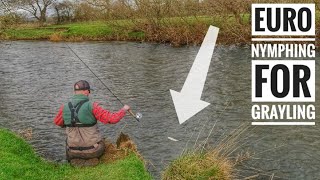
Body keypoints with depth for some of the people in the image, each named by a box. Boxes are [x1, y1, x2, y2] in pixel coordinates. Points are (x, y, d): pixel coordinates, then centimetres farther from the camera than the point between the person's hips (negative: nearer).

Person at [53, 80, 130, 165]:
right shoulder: (91, 106, -20)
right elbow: (112, 119, -20)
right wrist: (124, 109, -2)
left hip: (73, 152, 3)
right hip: (93, 151, -3)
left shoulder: (64, 107, -8)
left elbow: (57, 122, 12)